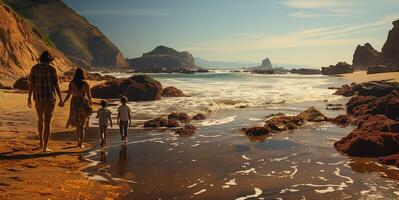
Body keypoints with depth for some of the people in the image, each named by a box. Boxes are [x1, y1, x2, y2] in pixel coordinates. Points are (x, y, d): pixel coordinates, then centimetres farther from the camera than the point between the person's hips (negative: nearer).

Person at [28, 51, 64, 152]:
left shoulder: (34, 68, 2)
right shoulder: (52, 69, -7)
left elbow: (31, 84, -1)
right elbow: (57, 85, -5)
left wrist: (29, 99, 2)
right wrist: (61, 100, 2)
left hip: (38, 98, 3)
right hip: (50, 98, -3)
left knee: (40, 119, 26)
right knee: (47, 122, -1)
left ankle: (41, 141, 32)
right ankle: (45, 147, -4)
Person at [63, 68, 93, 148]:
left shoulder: (71, 83, -3)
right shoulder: (86, 83, -7)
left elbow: (69, 95, -4)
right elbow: (89, 95, -6)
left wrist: (63, 102, 9)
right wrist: (90, 105, 4)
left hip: (74, 104, 2)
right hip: (84, 104, -2)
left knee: (77, 123, 23)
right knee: (82, 124, 7)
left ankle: (79, 140, 21)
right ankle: (81, 143, 3)